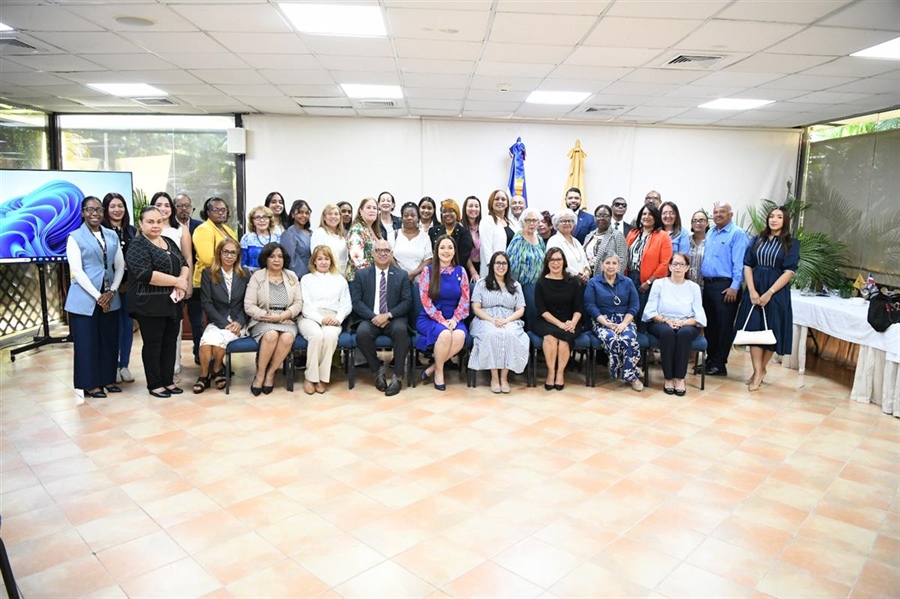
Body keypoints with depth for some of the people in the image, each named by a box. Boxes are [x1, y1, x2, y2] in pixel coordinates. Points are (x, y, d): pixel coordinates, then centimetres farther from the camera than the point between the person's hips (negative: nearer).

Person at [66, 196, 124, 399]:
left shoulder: (112, 236, 9)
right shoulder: (75, 237, -4)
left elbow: (120, 266, 7)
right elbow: (77, 271, -10)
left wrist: (112, 291, -6)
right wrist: (97, 296, -14)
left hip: (110, 298, 4)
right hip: (85, 299, -4)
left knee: (110, 340, 9)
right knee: (87, 342, 3)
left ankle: (108, 379, 22)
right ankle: (90, 384, 13)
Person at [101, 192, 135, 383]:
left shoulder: (131, 230, 11)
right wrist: (116, 284, -9)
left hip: (129, 284, 5)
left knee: (128, 324, 8)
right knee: (115, 326, 1)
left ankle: (124, 365, 18)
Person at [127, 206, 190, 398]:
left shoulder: (169, 242, 14)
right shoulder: (138, 245, -8)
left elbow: (184, 263, 12)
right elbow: (145, 274, -21)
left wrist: (183, 280, -10)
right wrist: (176, 281, -17)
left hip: (172, 303, 7)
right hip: (150, 305, -7)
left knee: (170, 343, 11)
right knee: (153, 344, 2)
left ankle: (168, 381, 21)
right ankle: (154, 384, 12)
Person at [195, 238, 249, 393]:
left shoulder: (245, 274, 8)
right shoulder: (208, 274, 4)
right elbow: (206, 303, -3)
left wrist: (239, 322, -12)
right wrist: (225, 323, -13)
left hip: (238, 323, 0)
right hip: (217, 322, 0)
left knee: (218, 338, -31)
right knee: (207, 339, -32)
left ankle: (216, 369, 0)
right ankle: (204, 375, -7)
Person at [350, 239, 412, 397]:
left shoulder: (402, 275, 11)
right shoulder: (362, 274, 10)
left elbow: (407, 301, 1)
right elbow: (356, 301, 1)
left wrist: (388, 315, -15)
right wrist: (374, 316, -15)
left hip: (394, 319, 0)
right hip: (370, 318, 1)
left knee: (400, 330, -34)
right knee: (362, 333, -32)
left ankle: (398, 376, -20)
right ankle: (378, 369, -8)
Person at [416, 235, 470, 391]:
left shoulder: (461, 271, 7)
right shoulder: (428, 271, 0)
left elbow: (465, 300, 3)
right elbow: (425, 300, -7)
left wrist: (454, 319, -12)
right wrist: (442, 320, -16)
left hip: (453, 319, 3)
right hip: (430, 318, -2)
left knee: (460, 335, -31)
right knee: (445, 334, -34)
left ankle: (432, 368, -14)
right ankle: (439, 371, -10)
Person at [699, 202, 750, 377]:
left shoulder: (738, 234, -8)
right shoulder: (710, 234, 17)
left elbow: (739, 263, -14)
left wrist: (735, 286, -19)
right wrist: (703, 279, 15)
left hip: (725, 286, -8)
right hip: (708, 284, 8)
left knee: (724, 325, -1)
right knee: (710, 324, 12)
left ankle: (719, 364, 5)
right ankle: (710, 360, 21)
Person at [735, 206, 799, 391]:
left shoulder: (791, 244, -1)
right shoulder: (758, 240, 8)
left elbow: (789, 272, -9)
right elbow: (747, 265, 3)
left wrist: (769, 293, -16)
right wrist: (752, 291, -10)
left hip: (777, 292, -2)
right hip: (754, 290, 2)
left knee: (771, 332, 5)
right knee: (754, 330, -1)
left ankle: (760, 370, 22)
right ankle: (758, 373, 4)